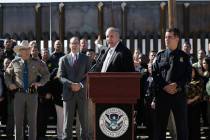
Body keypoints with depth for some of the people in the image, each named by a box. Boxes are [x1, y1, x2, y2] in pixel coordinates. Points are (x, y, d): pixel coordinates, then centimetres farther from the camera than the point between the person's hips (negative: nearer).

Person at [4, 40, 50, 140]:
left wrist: (40, 83, -1)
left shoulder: (36, 63, 3)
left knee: (32, 120, 5)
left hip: (32, 94, 0)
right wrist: (9, 84, 4)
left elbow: (46, 74, 14)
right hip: (19, 94, 0)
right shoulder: (15, 63, 5)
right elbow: (7, 74, 19)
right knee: (18, 120, 3)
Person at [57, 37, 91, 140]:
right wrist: (71, 84, -15)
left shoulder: (85, 59, 9)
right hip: (68, 93, -1)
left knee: (84, 120, 4)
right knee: (68, 120, 1)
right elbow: (60, 76, 0)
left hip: (82, 92, 1)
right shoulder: (64, 59, 7)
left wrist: (80, 84, -12)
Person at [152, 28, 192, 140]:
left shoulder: (184, 56, 7)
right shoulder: (160, 55, 10)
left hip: (179, 94, -1)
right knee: (160, 124, 5)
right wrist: (164, 86, -11)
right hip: (162, 93, 1)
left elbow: (188, 76, 1)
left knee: (182, 125, 3)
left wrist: (176, 85, -14)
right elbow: (154, 74, 3)